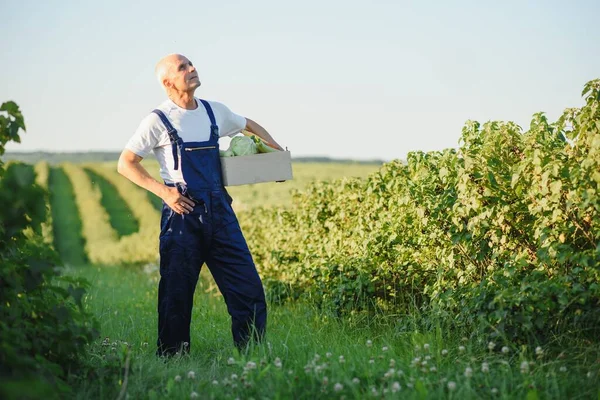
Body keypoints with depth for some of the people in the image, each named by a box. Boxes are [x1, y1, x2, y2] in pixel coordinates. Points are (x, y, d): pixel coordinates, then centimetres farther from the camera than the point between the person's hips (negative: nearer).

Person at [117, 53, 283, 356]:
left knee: (247, 286, -1)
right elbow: (125, 164, -3)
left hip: (219, 212, 4)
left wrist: (278, 150, 17)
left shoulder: (215, 112, 10)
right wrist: (163, 191, -12)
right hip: (182, 213, -4)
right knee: (176, 297, 1)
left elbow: (249, 126, 30)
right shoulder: (159, 121, -3)